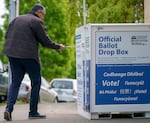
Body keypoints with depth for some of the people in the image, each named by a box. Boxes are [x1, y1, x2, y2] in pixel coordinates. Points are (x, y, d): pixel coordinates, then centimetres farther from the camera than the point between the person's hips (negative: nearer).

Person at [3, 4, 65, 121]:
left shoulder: (17, 19, 15)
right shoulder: (37, 22, -6)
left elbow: (7, 35, 15)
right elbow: (45, 41, -6)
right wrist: (58, 46, 9)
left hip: (12, 54, 6)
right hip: (29, 55, -6)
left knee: (15, 82, 10)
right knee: (36, 82, 8)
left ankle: (9, 108, -8)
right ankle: (33, 112, 10)